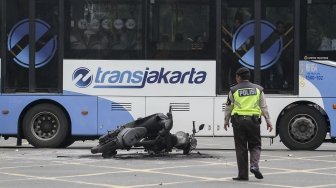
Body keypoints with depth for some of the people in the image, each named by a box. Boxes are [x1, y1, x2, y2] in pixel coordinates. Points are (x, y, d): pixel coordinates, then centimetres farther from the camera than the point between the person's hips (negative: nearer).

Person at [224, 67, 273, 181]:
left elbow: (228, 108, 7)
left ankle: (243, 174, 4)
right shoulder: (257, 89, 8)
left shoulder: (234, 90, 2)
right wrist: (268, 121, 13)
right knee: (255, 145, 12)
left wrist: (226, 121, 18)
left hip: (238, 121, -1)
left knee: (241, 148, 4)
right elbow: (264, 107, 8)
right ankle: (254, 166, -13)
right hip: (253, 120, 1)